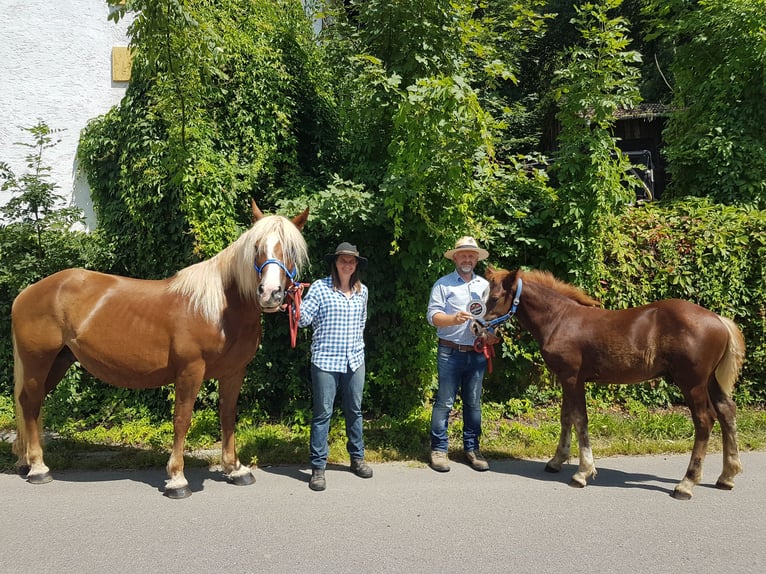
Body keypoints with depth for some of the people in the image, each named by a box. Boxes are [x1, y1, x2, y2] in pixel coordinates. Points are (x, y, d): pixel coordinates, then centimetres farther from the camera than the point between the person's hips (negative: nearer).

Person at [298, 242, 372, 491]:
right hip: (325, 360, -4)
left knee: (354, 410, 15)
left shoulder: (362, 291, 7)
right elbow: (304, 320, -11)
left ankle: (357, 458, 31)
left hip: (354, 360, 4)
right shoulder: (320, 287, -6)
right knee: (323, 414, 1)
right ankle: (318, 467, 10)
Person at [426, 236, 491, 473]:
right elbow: (432, 315, -8)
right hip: (450, 352, -4)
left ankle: (472, 448, 21)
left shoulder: (485, 285, 14)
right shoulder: (443, 284, 0)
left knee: (473, 402, 10)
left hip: (477, 353, 4)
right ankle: (439, 449, 10)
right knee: (444, 402, 0)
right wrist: (453, 319, -25)